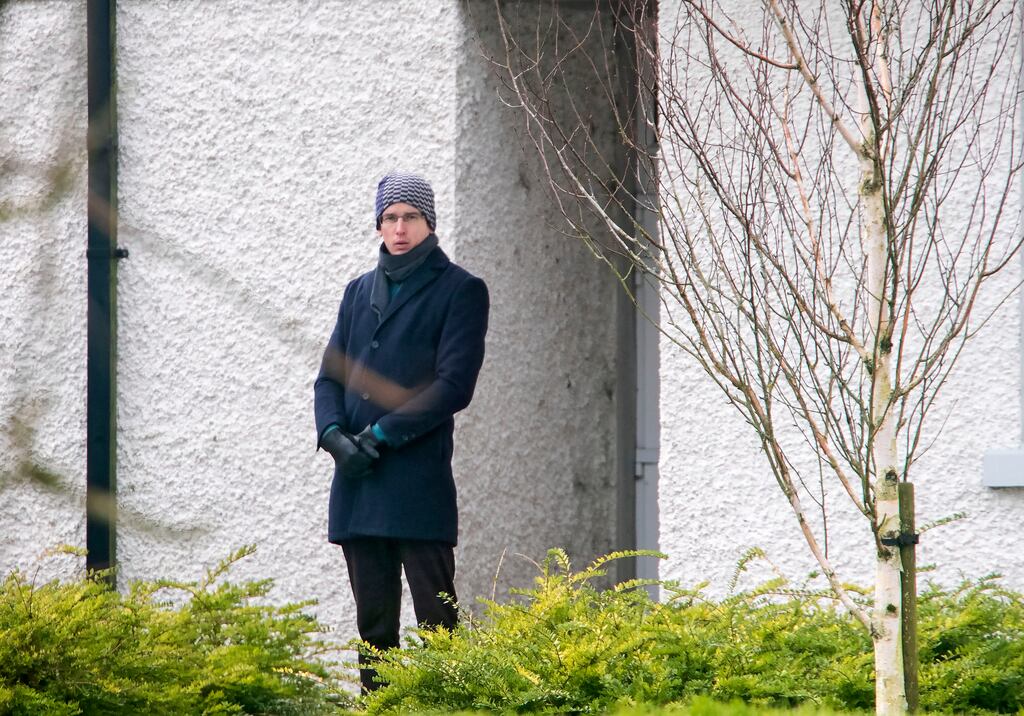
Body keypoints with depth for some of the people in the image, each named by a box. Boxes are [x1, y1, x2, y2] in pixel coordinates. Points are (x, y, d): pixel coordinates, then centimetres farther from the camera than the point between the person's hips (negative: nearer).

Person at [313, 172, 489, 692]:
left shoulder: (459, 291, 1)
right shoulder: (360, 292, 19)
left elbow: (453, 384, -8)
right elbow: (330, 376, 16)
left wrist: (380, 436, -13)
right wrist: (334, 434, -5)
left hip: (418, 481, -6)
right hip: (356, 482, 6)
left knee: (435, 616, -8)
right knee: (373, 623, 7)